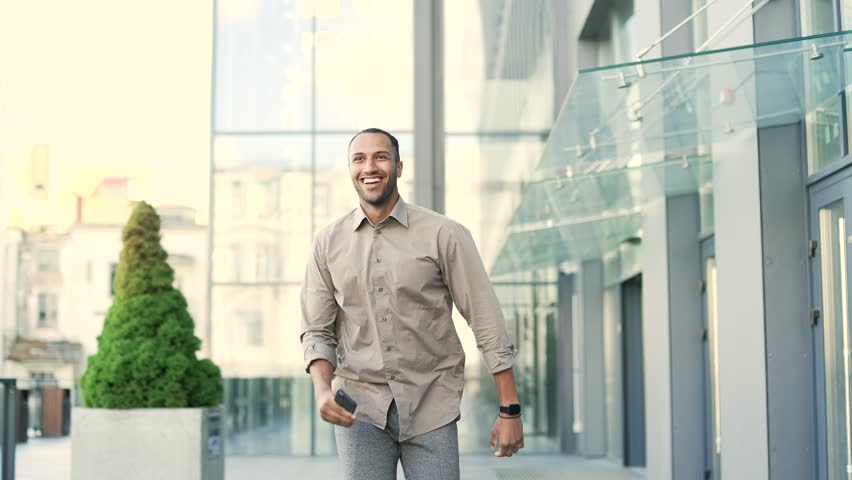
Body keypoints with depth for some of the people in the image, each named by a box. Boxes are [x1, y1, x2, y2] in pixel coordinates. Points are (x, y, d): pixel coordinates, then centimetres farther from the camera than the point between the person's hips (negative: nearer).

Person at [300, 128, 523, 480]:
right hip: (359, 406, 2)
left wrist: (509, 410, -7)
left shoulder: (443, 235, -3)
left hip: (430, 407, -1)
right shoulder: (328, 243, 5)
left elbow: (486, 321, -3)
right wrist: (323, 390, -13)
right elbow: (316, 330, 7)